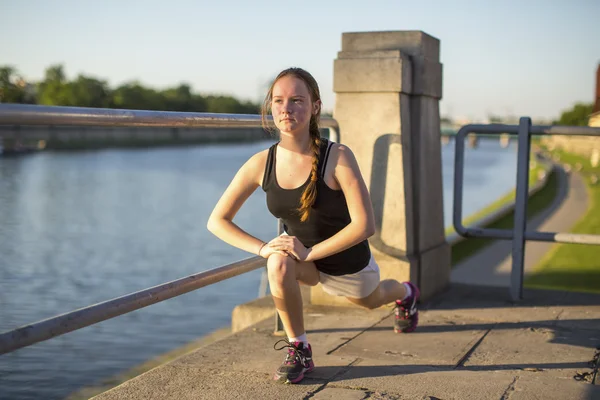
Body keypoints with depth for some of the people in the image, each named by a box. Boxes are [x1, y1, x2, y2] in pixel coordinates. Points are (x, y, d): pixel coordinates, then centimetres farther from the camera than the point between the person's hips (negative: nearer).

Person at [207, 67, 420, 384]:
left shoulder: (338, 157, -32)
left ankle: (405, 293, 71)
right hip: (303, 254, 1)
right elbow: (217, 221, -14)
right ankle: (299, 351, -11)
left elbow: (365, 224, -34)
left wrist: (310, 252, -35)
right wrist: (262, 248, -27)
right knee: (278, 264, -35)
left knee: (371, 300, 30)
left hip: (347, 260, -1)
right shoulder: (261, 164, -21)